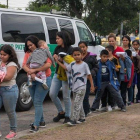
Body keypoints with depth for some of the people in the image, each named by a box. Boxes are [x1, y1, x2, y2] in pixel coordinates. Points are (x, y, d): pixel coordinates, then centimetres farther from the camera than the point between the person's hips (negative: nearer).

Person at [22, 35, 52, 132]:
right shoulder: (28, 53, 8)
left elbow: (48, 64, -20)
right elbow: (24, 65, -4)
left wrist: (35, 70, -23)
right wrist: (31, 73, -23)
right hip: (32, 80, 6)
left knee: (38, 102, -10)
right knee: (36, 102, 13)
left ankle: (36, 125, -9)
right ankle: (41, 121, 27)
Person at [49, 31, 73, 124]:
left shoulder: (70, 49, -8)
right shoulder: (57, 48, 11)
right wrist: (55, 57, -11)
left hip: (66, 75, -7)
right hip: (57, 74, 7)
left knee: (66, 96, -1)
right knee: (52, 94, 4)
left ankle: (67, 116, 14)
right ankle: (61, 112, 21)